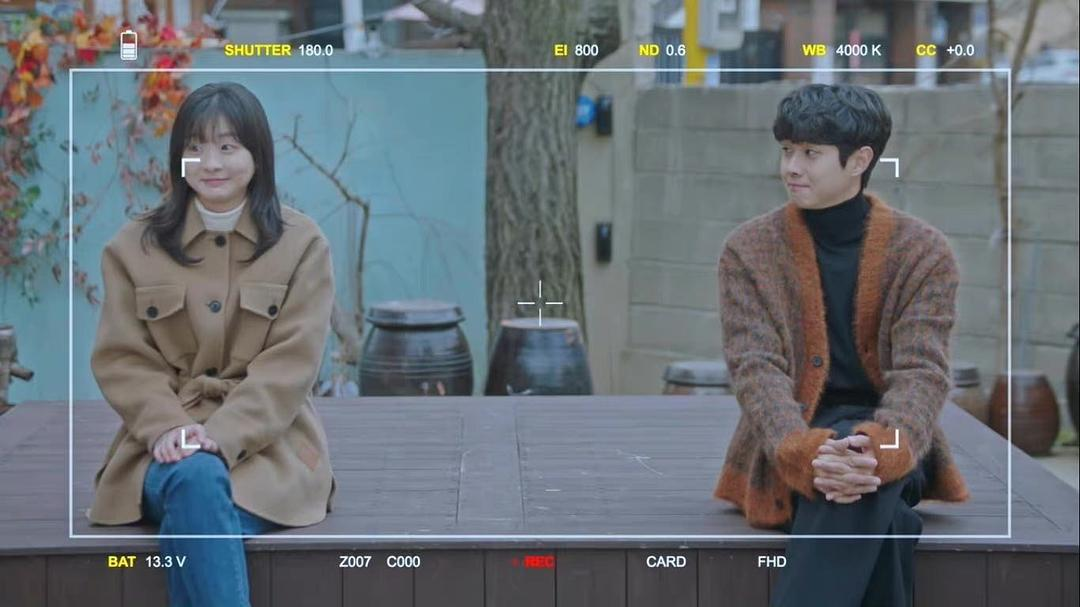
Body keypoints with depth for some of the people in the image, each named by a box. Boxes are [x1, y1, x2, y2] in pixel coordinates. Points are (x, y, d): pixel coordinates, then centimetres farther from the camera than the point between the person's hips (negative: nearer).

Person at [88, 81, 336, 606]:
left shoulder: (302, 243, 4)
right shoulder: (133, 246, 9)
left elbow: (291, 363, -5)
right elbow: (121, 360, 3)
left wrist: (222, 434, -20)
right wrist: (170, 428, -16)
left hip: (264, 443, -1)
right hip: (165, 441, 1)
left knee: (193, 524, -34)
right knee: (196, 480, -36)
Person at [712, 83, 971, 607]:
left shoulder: (923, 251, 0)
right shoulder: (748, 249, 1)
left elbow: (922, 372, -12)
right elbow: (755, 367, -11)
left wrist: (881, 451, -36)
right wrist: (806, 453, -33)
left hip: (890, 452, 0)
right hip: (792, 451, 0)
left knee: (862, 484, -40)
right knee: (876, 516, -37)